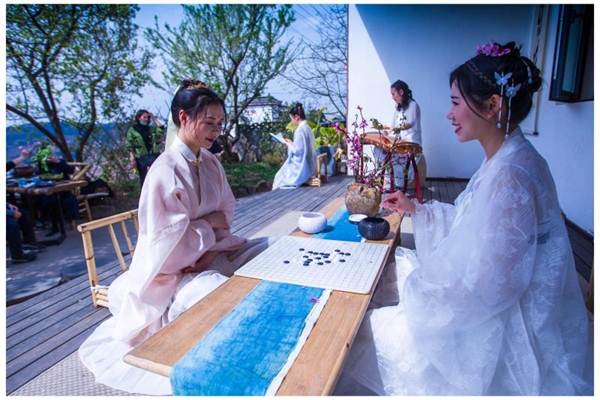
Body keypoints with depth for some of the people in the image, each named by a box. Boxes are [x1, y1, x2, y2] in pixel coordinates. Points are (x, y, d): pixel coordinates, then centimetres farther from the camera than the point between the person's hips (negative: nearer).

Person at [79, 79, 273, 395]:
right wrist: (210, 222, -13)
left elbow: (226, 212, 6)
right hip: (175, 269, -7)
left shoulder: (210, 162, 1)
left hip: (211, 252, 8)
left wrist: (209, 249, -10)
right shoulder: (166, 172, -21)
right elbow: (169, 241, -22)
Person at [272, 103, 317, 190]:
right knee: (284, 172, 22)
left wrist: (289, 145, -5)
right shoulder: (307, 128, 8)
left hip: (302, 168, -9)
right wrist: (292, 143, 14)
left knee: (280, 176, 10)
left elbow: (297, 150, -22)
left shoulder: (300, 130, -20)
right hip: (309, 165, 9)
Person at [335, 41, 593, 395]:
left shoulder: (511, 175, -31)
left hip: (505, 324, -9)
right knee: (389, 273, 15)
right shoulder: (503, 160, 1)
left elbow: (489, 287, -30)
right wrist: (415, 209, 6)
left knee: (371, 329, -3)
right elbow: (471, 222, 11)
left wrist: (417, 286, -16)